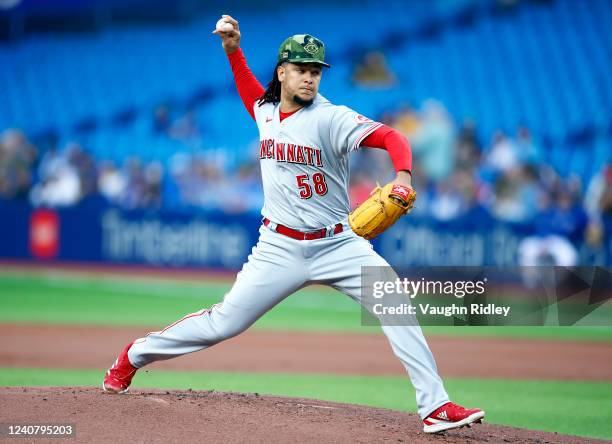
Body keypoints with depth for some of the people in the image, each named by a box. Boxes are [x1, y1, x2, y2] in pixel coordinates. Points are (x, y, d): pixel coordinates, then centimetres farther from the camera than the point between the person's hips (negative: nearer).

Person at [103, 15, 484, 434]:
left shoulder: (331, 118, -12)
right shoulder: (265, 111, 3)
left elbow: (390, 137, -25)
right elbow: (251, 93, 28)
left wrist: (403, 176, -44)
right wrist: (233, 50, 14)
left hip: (337, 245, -2)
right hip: (279, 249, 2)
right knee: (225, 322, 1)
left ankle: (436, 406, -15)